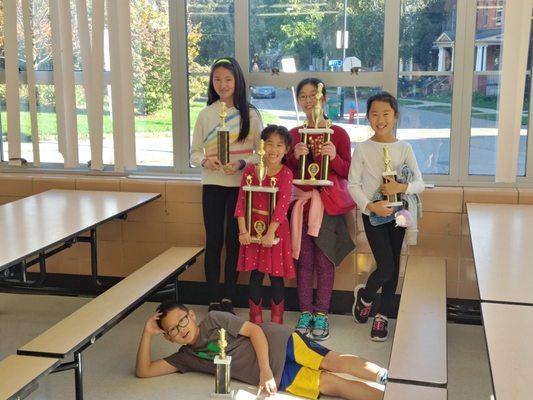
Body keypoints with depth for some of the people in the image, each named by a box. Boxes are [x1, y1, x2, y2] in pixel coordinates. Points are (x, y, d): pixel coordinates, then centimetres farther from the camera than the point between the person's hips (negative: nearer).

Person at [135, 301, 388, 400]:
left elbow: (254, 330, -5)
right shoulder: (186, 357, 8)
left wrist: (265, 368, -17)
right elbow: (143, 371, 3)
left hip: (278, 343, -2)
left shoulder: (214, 319, -1)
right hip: (278, 376, 2)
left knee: (333, 363, -19)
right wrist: (148, 333, -6)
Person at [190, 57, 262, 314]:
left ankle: (228, 298, 17)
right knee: (213, 241, 3)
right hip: (213, 185, 1)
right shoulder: (206, 114, 4)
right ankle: (213, 300, 11)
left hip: (241, 185, -1)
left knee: (234, 241, 6)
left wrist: (242, 163, -17)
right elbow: (194, 152, 7)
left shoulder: (250, 114, 1)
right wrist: (205, 161, -15)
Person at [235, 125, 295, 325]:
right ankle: (255, 319, 21)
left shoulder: (286, 174, -7)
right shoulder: (250, 171, 1)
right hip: (254, 226, 2)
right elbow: (241, 201, -3)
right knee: (256, 275, 8)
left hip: (276, 228, -2)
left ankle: (277, 320, 21)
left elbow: (282, 205, -15)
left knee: (276, 276, 6)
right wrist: (242, 230, -11)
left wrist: (270, 233, -21)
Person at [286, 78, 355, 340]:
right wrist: (294, 156, -11)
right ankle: (306, 312, 13)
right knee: (304, 259, 5)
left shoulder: (338, 134, 1)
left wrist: (334, 158, -18)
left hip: (328, 204, -2)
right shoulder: (293, 134, 8)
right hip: (301, 202, 2)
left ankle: (322, 314, 9)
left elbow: (347, 172, 1)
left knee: (324, 259, 1)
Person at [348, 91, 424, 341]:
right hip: (372, 214, -3)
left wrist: (401, 187, -22)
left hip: (397, 213, 3)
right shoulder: (363, 149, -3)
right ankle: (364, 295, 21)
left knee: (393, 266, 8)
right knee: (386, 267, -11)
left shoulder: (404, 148, 1)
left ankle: (382, 316, 23)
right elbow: (353, 184, -5)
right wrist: (371, 206, -18)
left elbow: (419, 183, -2)